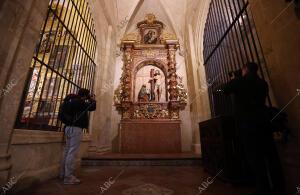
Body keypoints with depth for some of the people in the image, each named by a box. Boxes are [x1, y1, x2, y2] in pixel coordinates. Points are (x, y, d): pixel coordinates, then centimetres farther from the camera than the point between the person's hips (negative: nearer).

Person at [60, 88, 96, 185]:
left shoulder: (73, 101, 17)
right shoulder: (79, 102, -13)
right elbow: (92, 107, -11)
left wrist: (88, 102, 21)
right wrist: (93, 100, 6)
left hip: (69, 127, 10)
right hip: (75, 128, -10)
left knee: (67, 150, 14)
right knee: (72, 152, -7)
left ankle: (63, 173, 25)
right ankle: (68, 177, -2)